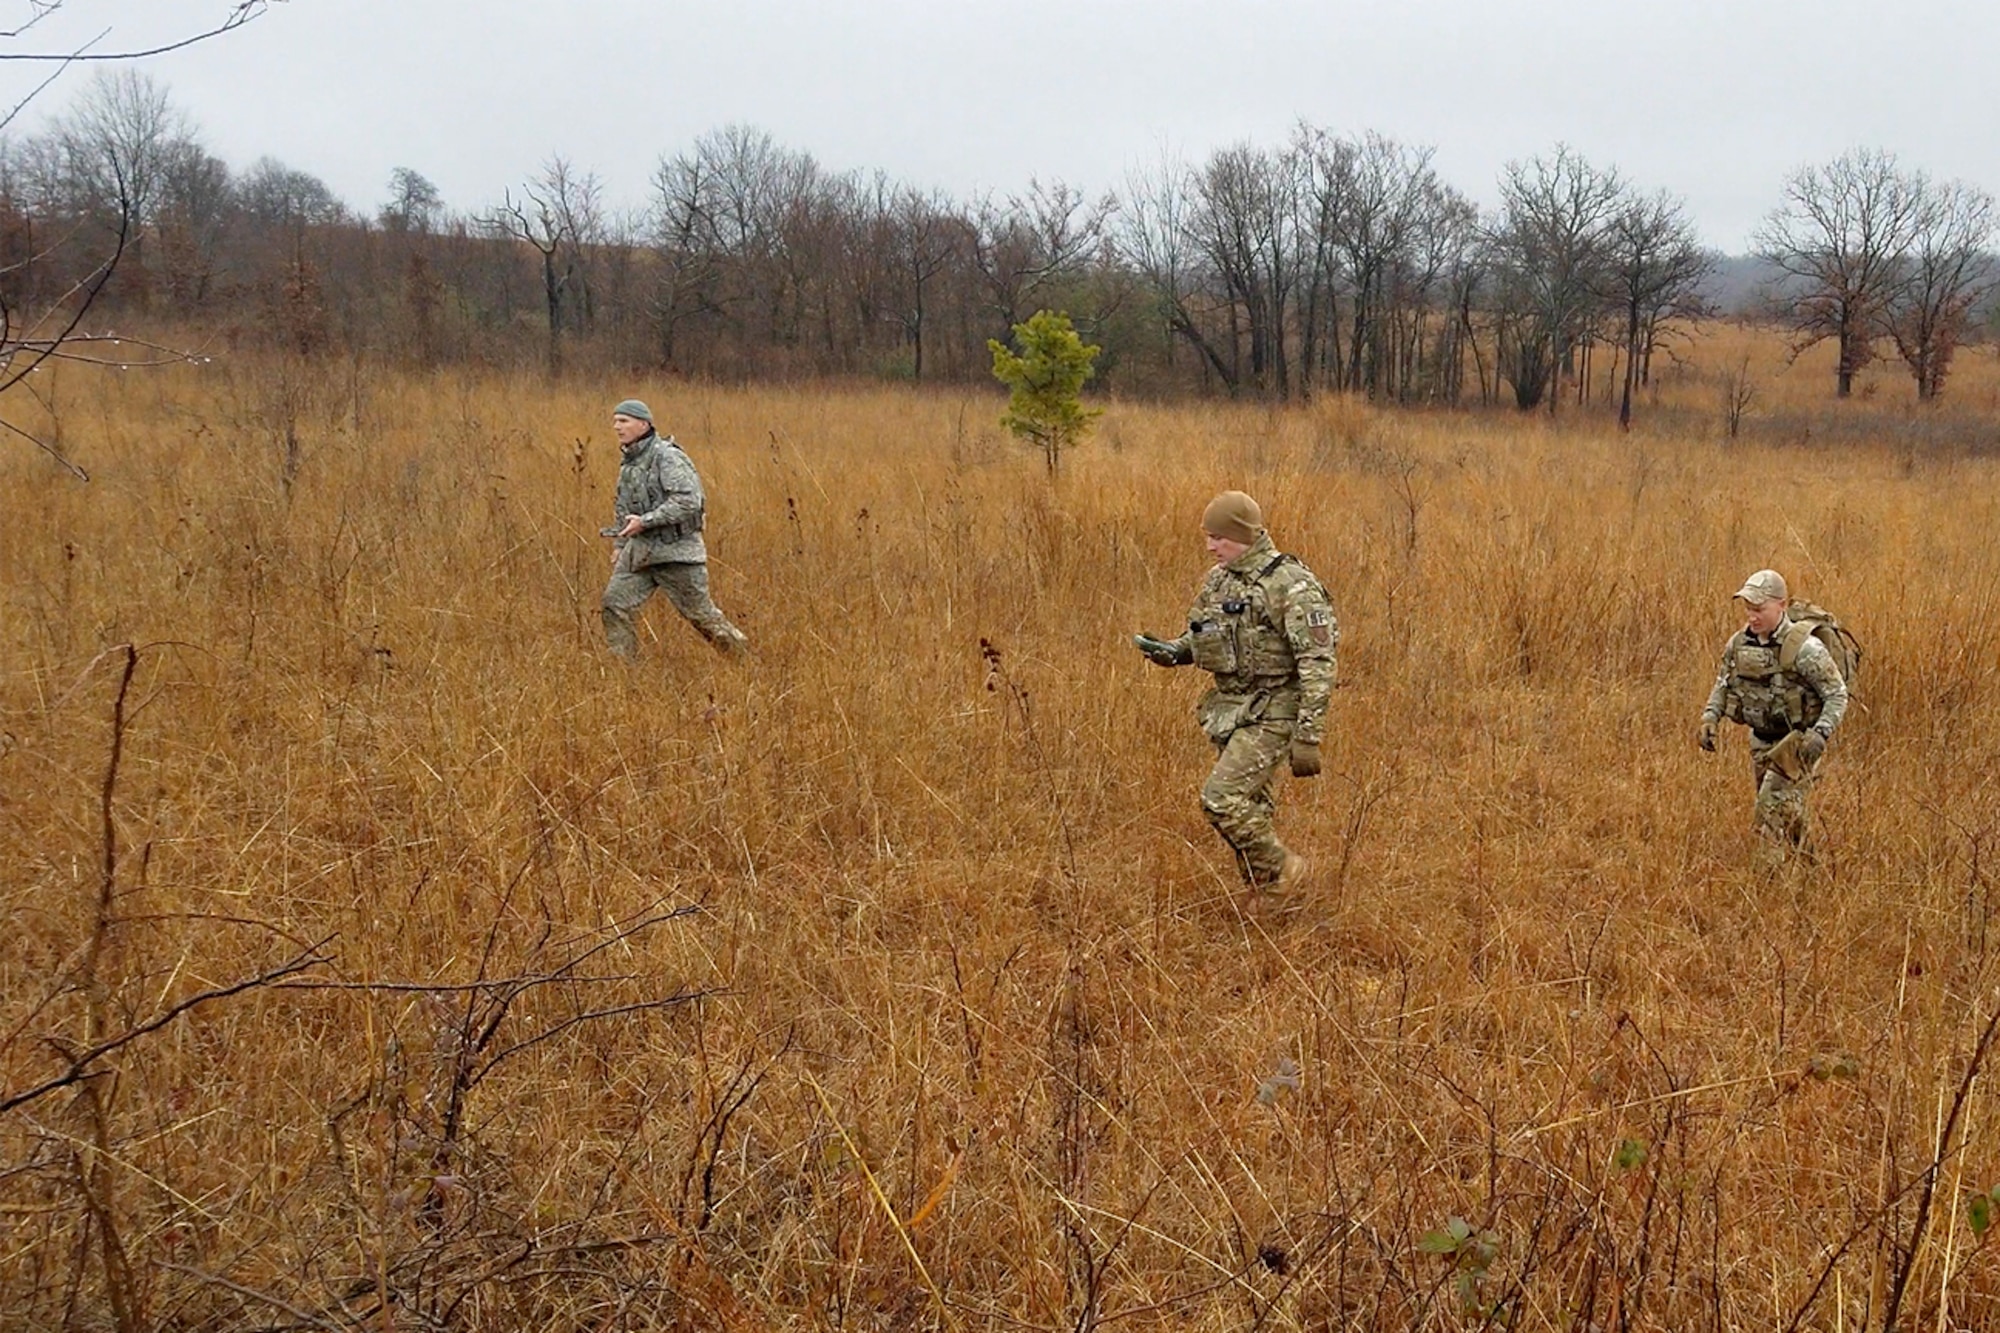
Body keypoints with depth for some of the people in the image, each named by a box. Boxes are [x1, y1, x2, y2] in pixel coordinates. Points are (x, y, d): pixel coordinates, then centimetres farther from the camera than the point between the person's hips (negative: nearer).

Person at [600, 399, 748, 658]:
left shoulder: (667, 456, -15)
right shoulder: (629, 462, 12)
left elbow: (688, 501, -24)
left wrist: (644, 521, -24)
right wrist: (619, 544, 20)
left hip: (676, 549, -8)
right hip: (639, 549, 8)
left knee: (701, 613, 1)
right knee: (614, 603, -5)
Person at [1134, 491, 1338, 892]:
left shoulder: (1290, 586, -16)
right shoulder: (1219, 580, 9)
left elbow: (1317, 665, -19)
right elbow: (1201, 639, 22)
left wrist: (1307, 737, -23)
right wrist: (1172, 651, -2)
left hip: (1271, 713, -8)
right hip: (1230, 708, 8)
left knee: (1222, 799, -16)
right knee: (1249, 806, 14)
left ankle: (1280, 868, 3)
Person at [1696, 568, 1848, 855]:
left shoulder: (1804, 648, -23)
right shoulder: (1739, 643, -4)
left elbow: (1838, 695, -17)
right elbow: (1723, 683, 12)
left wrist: (1821, 734, -30)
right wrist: (1710, 719, -3)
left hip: (1796, 744, -7)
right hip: (1761, 741, 7)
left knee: (1774, 810, -14)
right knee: (1787, 810, 20)